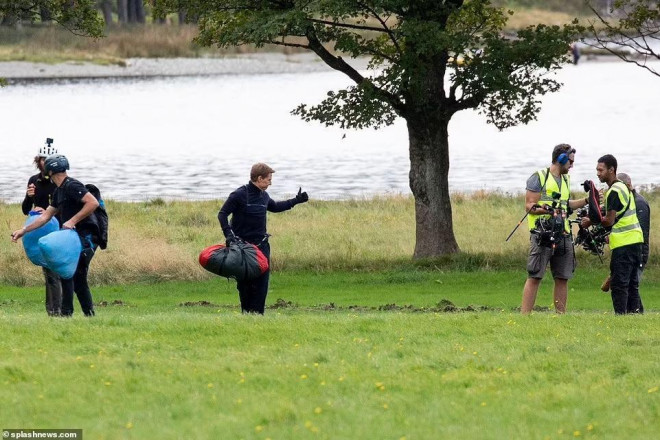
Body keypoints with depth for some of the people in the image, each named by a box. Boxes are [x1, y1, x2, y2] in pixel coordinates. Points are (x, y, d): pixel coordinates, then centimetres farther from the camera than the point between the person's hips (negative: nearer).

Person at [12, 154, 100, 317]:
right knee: (78, 278, 11)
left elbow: (93, 203, -25)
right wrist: (23, 230, 21)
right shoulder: (59, 192, 18)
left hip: (85, 238, -10)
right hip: (75, 238, 10)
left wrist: (72, 221, -24)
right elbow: (46, 216, 24)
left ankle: (66, 313, -11)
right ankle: (89, 315, 12)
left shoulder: (72, 186, -13)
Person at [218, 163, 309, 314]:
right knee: (245, 284, 1)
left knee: (262, 282, -3)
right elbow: (222, 214, -10)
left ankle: (257, 313, 1)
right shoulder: (239, 195, -11)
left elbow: (274, 207, 31)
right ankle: (246, 313, 10)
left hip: (261, 245, 5)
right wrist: (228, 234, -22)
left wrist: (296, 201, 30)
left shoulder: (264, 196, 10)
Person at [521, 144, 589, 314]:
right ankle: (524, 316, -11)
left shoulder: (566, 179, 21)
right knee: (535, 277, -9)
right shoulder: (539, 177, -2)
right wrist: (544, 209, -25)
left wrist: (587, 200, 26)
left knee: (562, 278, 6)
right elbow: (529, 205, -7)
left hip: (563, 236, 7)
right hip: (542, 235, -7)